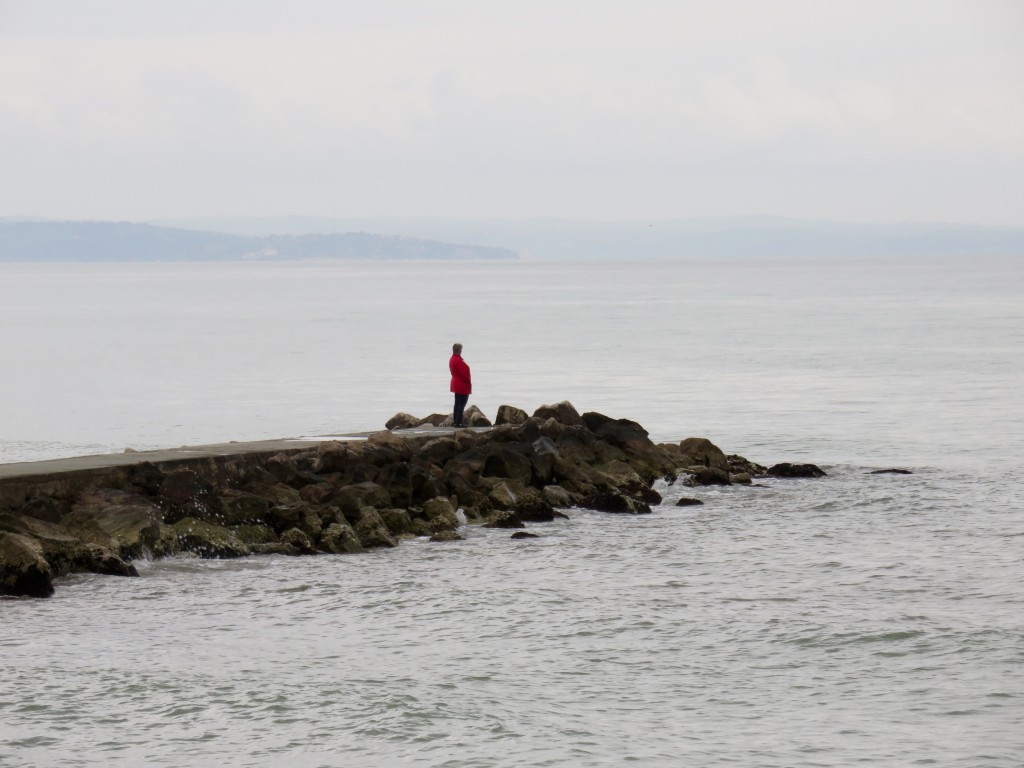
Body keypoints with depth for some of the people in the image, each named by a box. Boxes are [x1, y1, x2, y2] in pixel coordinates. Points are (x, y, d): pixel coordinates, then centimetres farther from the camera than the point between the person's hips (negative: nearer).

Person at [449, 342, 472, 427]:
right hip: (462, 385, -10)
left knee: (457, 403, 15)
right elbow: (464, 373, -23)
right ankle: (459, 422, -9)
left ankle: (455, 421, 19)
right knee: (462, 403, -7)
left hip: (456, 384, 10)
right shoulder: (458, 360, -22)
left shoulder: (452, 360, 11)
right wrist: (469, 382, -10)